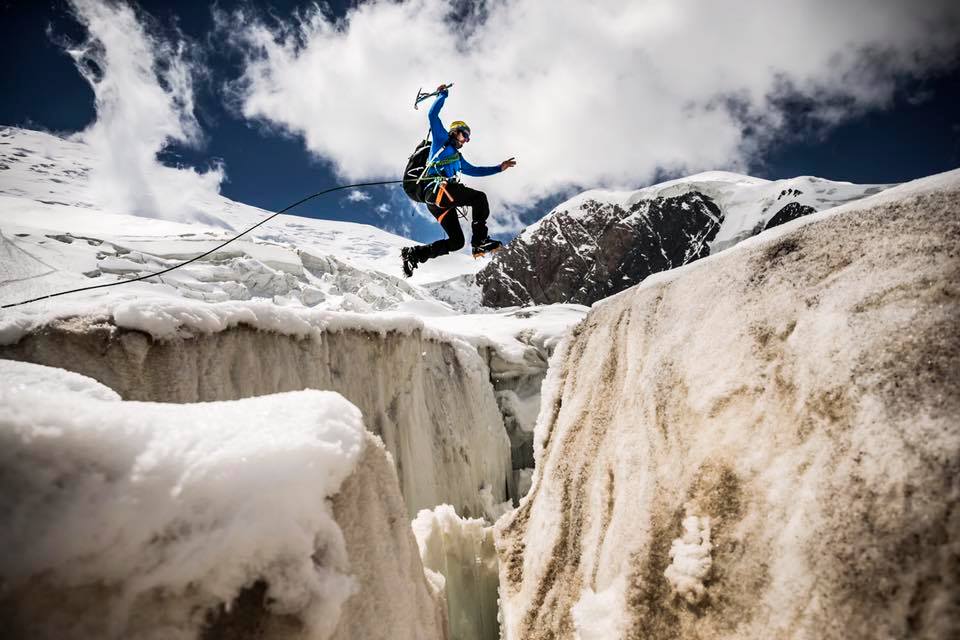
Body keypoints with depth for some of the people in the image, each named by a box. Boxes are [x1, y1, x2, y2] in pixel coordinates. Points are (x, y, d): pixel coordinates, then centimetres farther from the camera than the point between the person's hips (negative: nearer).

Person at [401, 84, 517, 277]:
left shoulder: (458, 158, 38)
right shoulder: (442, 139, 16)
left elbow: (474, 170, 44)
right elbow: (433, 115, 5)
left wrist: (500, 167, 41)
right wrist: (442, 94, 9)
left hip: (435, 199, 9)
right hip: (436, 188, -9)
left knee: (456, 242, 1)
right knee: (479, 197, -17)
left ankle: (413, 254, 1)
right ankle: (480, 241, -26)